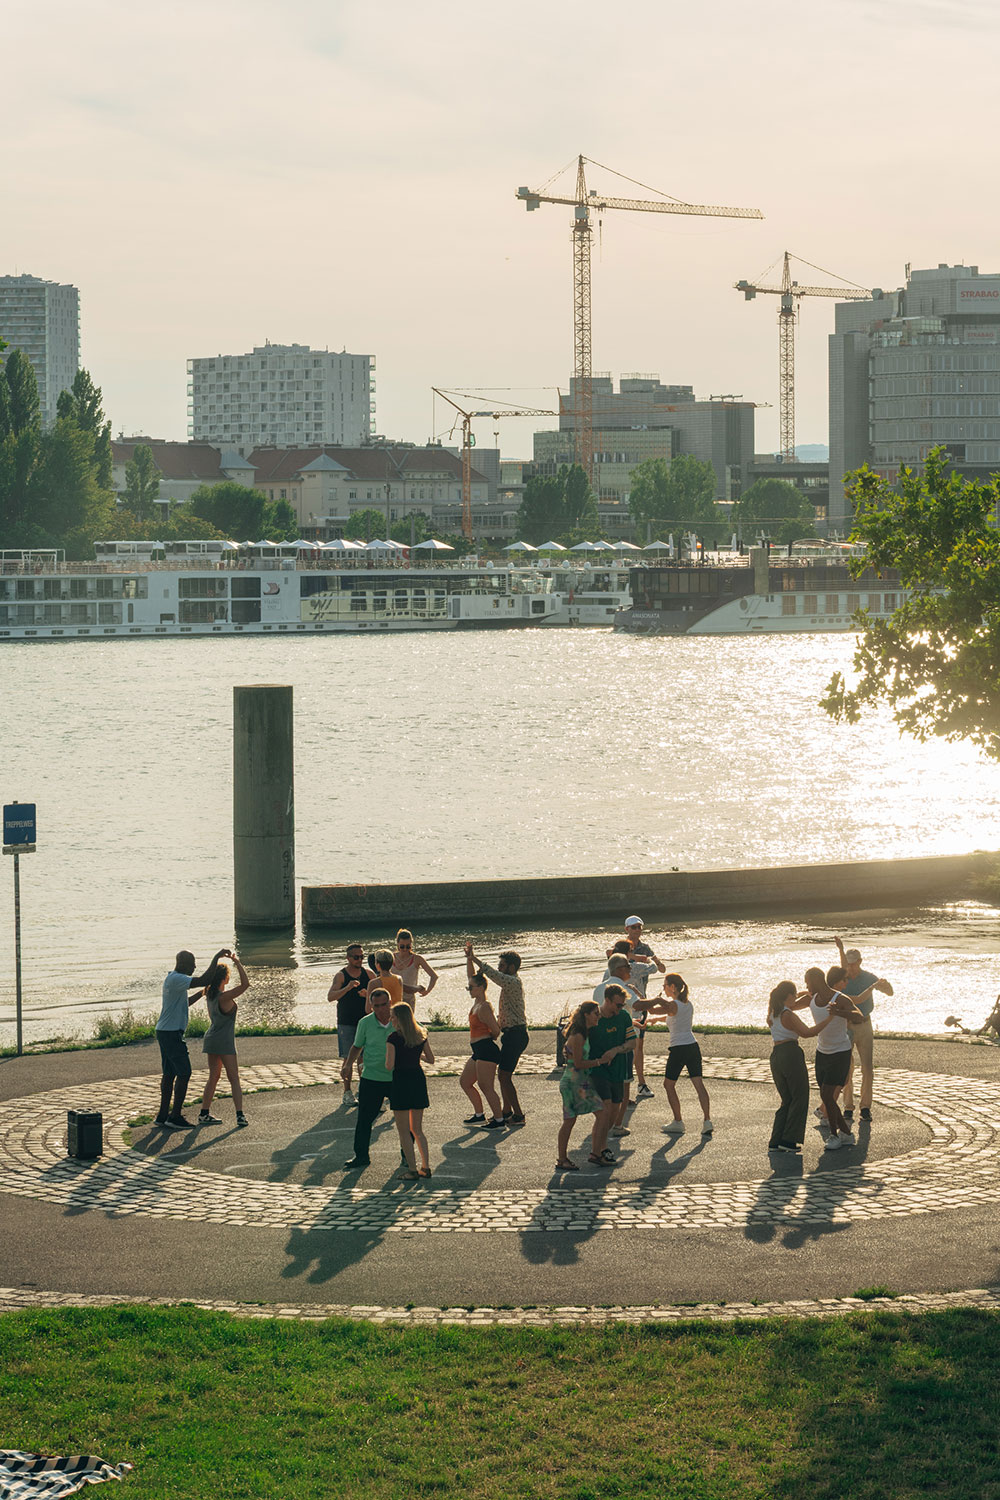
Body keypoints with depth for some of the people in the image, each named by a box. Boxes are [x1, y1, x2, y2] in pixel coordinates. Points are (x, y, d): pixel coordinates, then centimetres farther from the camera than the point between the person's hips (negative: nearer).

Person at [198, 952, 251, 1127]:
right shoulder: (224, 997, -20)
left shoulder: (209, 994, 4)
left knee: (213, 1077, 16)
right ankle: (240, 1115, -11)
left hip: (211, 1039, 8)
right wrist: (237, 962, -21)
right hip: (224, 1041, -8)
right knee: (234, 1079, -4)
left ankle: (204, 1113, 19)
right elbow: (245, 984, -26)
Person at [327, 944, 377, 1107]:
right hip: (346, 1024, -3)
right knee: (348, 1058, -3)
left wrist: (368, 994, -18)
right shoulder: (341, 976, -6)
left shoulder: (368, 974, 5)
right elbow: (331, 997, -19)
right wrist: (347, 988, -34)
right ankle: (347, 1093, 3)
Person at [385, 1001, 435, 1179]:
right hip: (418, 1079, 6)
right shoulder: (421, 1035, 4)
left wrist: (387, 1059, 4)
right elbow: (431, 1059, 11)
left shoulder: (393, 1038, -13)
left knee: (404, 1131, 3)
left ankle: (412, 1169, 1)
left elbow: (390, 1066, -17)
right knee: (417, 1129, 16)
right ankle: (425, 1167, 12)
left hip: (401, 1081, -6)